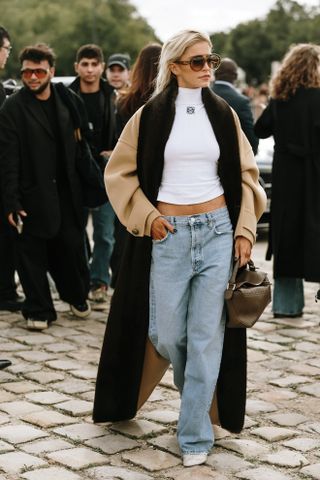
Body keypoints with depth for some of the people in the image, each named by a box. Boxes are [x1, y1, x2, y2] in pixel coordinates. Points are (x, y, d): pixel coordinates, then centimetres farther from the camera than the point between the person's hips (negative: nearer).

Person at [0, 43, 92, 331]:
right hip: (32, 195, -3)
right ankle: (38, 310, 15)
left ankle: (77, 296, 32)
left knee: (72, 247, 8)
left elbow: (77, 144, 12)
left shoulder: (66, 100, 6)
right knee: (33, 254, 2)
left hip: (66, 191, 3)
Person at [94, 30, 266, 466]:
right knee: (166, 333, 4)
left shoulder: (223, 114, 6)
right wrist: (146, 217, -6)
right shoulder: (150, 116, 0)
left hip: (217, 233, 1)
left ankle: (195, 435, 6)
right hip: (168, 236, -1)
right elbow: (120, 172, 5)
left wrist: (245, 228, 1)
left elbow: (245, 175, 10)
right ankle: (197, 393, 35)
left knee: (207, 336, -2)